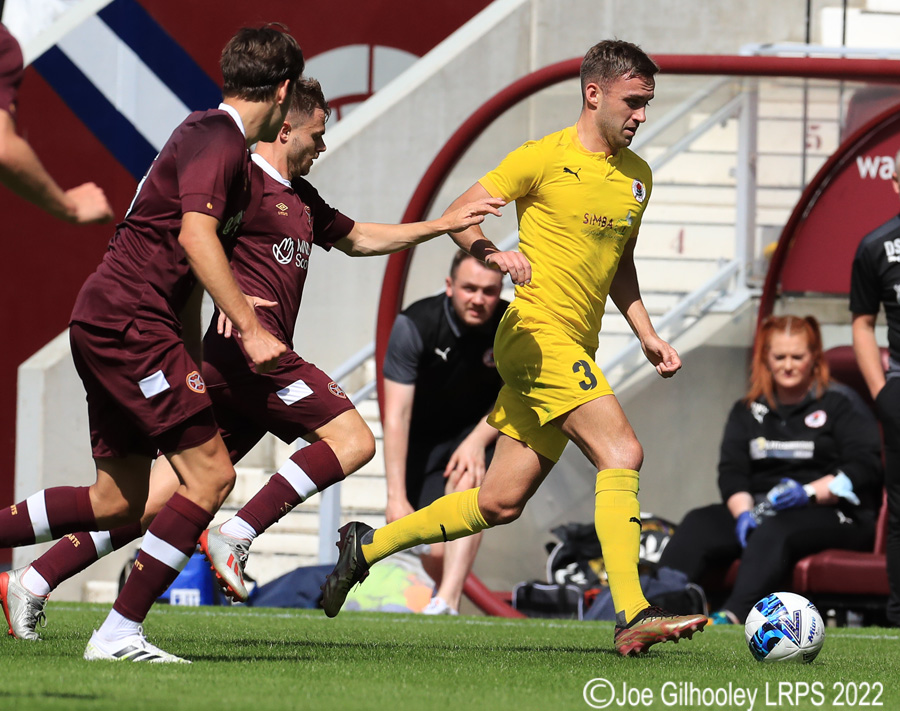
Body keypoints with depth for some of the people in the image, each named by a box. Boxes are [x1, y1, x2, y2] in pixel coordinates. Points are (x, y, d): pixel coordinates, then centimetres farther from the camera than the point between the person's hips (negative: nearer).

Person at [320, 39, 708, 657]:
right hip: (538, 334, -8)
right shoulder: (545, 158, -7)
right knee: (622, 452, -23)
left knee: (500, 503, 8)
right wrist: (493, 256, -21)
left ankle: (368, 545, 23)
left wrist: (647, 335, 17)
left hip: (577, 349, 8)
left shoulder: (636, 176, 15)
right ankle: (632, 617, -28)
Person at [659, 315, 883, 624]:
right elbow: (731, 471, 10)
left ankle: (734, 615, -60)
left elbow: (865, 468, -6)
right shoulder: (748, 410, 18)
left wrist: (808, 492, -20)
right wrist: (743, 512, -12)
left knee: (774, 531, -38)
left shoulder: (841, 404, 4)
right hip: (760, 508, 5)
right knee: (697, 526, -22)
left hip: (831, 514, -5)